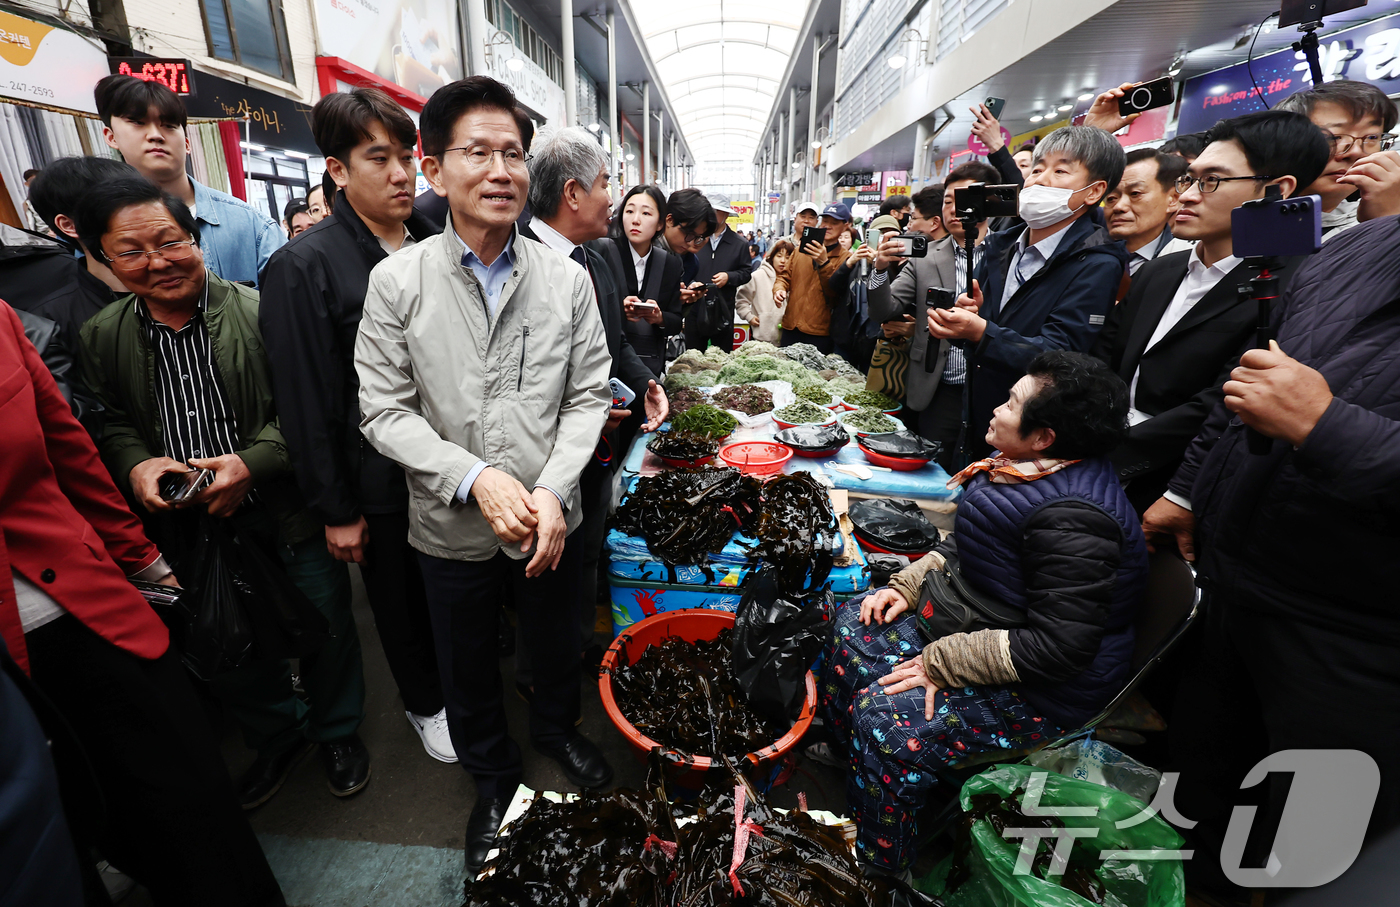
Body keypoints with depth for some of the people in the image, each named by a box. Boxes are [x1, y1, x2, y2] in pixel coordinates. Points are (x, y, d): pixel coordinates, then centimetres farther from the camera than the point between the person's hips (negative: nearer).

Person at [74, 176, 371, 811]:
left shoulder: (266, 313, -13)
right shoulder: (99, 337, 1)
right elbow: (109, 424, 8)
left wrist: (253, 462, -23)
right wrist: (135, 466, -12)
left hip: (290, 515, -4)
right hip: (190, 529, 4)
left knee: (324, 633, 13)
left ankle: (338, 731, 41)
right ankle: (279, 736, 47)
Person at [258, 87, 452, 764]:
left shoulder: (440, 246, 1)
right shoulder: (303, 266, -12)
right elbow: (306, 404, -12)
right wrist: (335, 510, -9)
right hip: (383, 483, -3)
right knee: (401, 599, 17)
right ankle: (425, 703, 43)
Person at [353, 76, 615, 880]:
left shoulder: (567, 279, -4)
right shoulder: (396, 281, -7)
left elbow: (588, 397, -4)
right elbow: (385, 412, -8)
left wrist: (554, 491, -16)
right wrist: (475, 478, -20)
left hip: (551, 519, 1)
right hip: (453, 526, 0)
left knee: (560, 646, 23)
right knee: (469, 671, 20)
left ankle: (558, 729, 55)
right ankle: (493, 776, 49)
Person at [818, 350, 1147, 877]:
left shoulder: (1070, 518, -31)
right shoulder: (1022, 469, -1)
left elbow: (1060, 645, -30)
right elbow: (967, 545, 13)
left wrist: (941, 663, -25)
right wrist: (908, 585, 0)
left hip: (1044, 688, -9)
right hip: (976, 623, 10)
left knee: (886, 718, -22)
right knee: (854, 627, 5)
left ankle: (876, 869, 6)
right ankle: (847, 750, 30)